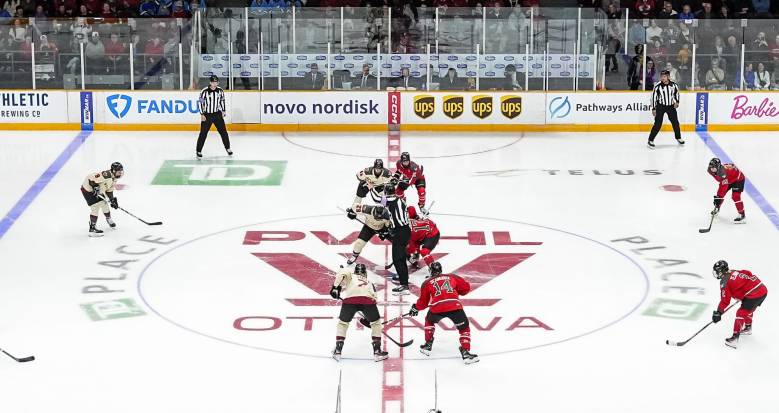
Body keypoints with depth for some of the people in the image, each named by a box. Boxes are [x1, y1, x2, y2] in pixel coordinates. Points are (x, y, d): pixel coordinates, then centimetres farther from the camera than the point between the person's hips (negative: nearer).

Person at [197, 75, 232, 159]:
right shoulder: (204, 91, -14)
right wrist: (202, 114, -13)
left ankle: (227, 148, 22)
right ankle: (198, 151, 5)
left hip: (217, 114, 4)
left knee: (223, 131, 6)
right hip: (207, 115, -4)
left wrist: (223, 111, 11)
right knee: (203, 133, -4)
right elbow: (201, 103, -10)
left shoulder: (220, 90, -1)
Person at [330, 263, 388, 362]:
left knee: (343, 323, 23)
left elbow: (342, 272, 8)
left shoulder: (351, 276, 32)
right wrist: (367, 317, 51)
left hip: (350, 299, -1)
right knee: (376, 323, 25)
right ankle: (377, 351, 19)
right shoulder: (369, 283, 41)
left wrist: (336, 287, 5)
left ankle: (337, 351, 18)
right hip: (368, 300, 1)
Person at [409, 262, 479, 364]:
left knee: (429, 321, 33)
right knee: (464, 328, 15)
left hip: (437, 308, 1)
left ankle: (428, 345, 33)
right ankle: (465, 352, 2)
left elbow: (423, 302, 28)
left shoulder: (427, 283, 23)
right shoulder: (452, 277, 24)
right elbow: (466, 287, 21)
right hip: (455, 307, -1)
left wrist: (416, 308, 47)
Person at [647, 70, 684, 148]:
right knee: (658, 124, -11)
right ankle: (650, 140, -5)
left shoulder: (673, 85, -6)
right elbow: (654, 97, -9)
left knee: (675, 122, 9)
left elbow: (676, 92, 13)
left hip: (671, 106, 3)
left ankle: (678, 138, 30)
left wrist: (677, 102, 1)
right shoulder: (657, 86, -15)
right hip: (660, 106, -3)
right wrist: (653, 109, -9)